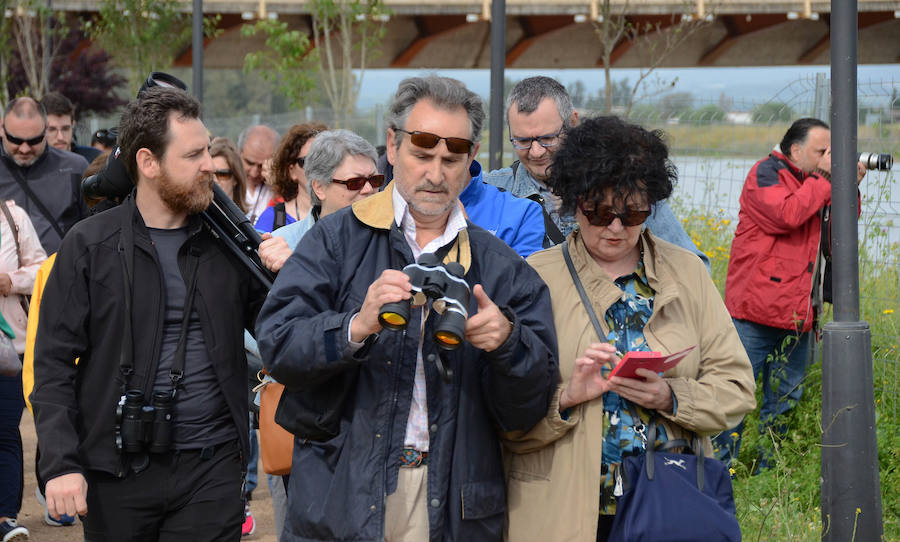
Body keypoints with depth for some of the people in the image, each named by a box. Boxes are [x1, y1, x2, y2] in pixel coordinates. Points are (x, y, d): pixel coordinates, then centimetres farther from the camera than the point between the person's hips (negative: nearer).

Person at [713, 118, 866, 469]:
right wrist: (825, 180, -11)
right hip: (754, 314, -7)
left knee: (785, 403, 11)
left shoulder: (817, 185, 19)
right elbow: (787, 215, -20)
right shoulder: (765, 173, -3)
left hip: (797, 318, 8)